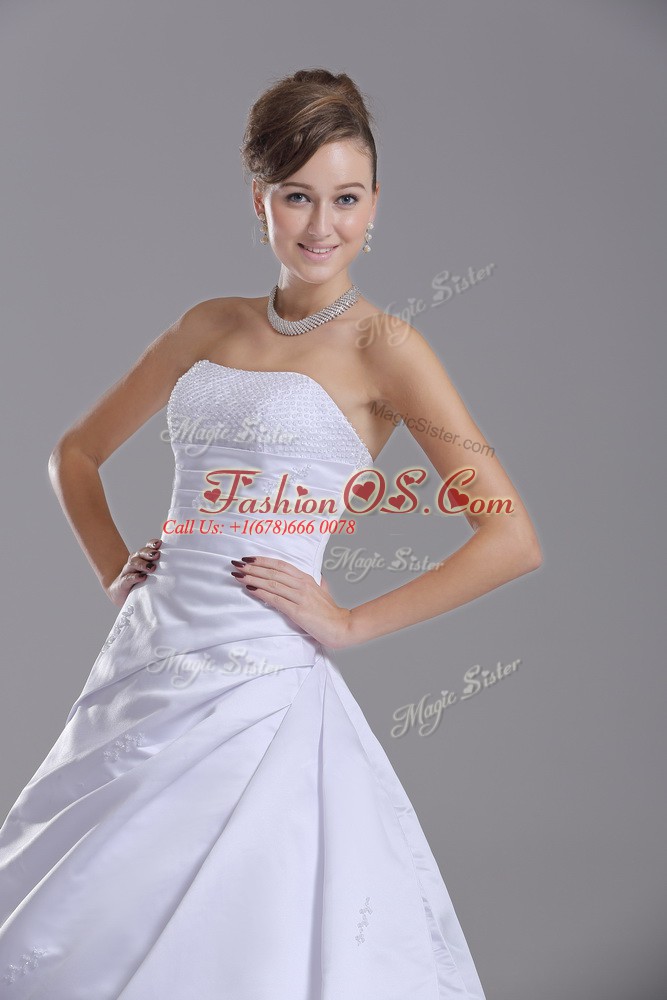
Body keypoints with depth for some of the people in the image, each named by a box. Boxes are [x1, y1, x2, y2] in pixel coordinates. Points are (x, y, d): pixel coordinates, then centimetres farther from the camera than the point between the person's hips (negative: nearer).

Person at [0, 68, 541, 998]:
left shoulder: (382, 345, -6)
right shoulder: (212, 325, 10)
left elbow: (514, 539, -13)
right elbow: (77, 451, 22)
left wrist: (351, 624, -9)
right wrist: (115, 570, 9)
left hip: (256, 685, -6)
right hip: (146, 663, 6)